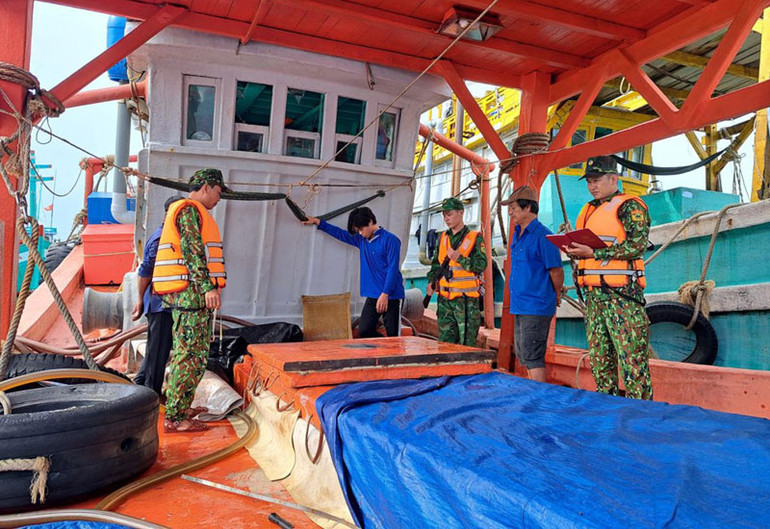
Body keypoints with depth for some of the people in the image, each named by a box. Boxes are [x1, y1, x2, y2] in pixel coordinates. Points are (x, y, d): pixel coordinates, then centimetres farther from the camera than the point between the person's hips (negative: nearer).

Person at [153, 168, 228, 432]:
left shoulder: (191, 211, 25)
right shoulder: (189, 209, -8)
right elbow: (192, 251, -19)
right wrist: (208, 286, -25)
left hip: (192, 294, 11)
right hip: (191, 291, -11)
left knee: (189, 353, 16)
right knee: (191, 354, -9)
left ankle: (182, 408, 24)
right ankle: (174, 417, -5)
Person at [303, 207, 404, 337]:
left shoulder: (390, 240, -9)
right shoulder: (361, 240, 12)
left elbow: (393, 269, -13)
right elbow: (340, 233, 23)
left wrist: (385, 294, -16)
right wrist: (317, 222, 26)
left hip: (390, 295, -7)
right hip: (372, 296, 7)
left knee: (392, 335, -4)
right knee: (364, 331, 1)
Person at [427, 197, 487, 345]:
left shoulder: (475, 237, -2)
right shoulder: (443, 237, 14)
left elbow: (481, 265, -10)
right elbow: (436, 263, 19)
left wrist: (459, 258, -21)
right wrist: (431, 281, 2)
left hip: (467, 300, -5)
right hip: (445, 299, 5)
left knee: (467, 344, 0)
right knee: (445, 341, 7)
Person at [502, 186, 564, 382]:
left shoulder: (543, 236, -15)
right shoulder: (517, 235, 13)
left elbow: (556, 271, -13)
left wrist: (556, 296, 1)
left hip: (536, 308, -9)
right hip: (519, 306, 9)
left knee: (532, 357, -7)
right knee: (523, 355, 16)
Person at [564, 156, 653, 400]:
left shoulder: (630, 206, -3)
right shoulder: (589, 210, 20)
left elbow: (637, 245, -15)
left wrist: (594, 253, -19)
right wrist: (573, 249, 3)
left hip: (622, 293, -8)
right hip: (593, 294, 8)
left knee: (631, 357, -8)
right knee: (598, 355, 11)